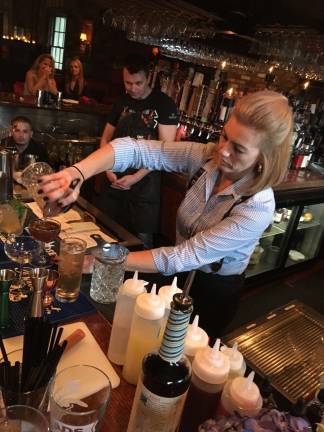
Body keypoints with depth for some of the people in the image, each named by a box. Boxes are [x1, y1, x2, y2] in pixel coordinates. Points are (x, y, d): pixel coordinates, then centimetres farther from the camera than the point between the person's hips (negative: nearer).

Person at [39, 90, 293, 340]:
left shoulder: (257, 208, -32)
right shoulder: (208, 157, -20)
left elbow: (181, 258, -33)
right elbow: (135, 150, -28)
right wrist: (77, 173, -45)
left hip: (213, 292, -4)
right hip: (181, 274, 5)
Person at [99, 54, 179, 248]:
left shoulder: (165, 105, -6)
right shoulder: (121, 103, 10)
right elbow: (106, 139, 15)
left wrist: (136, 177, -17)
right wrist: (108, 169, -2)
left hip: (145, 184, -5)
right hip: (115, 182, 5)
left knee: (142, 240, 3)